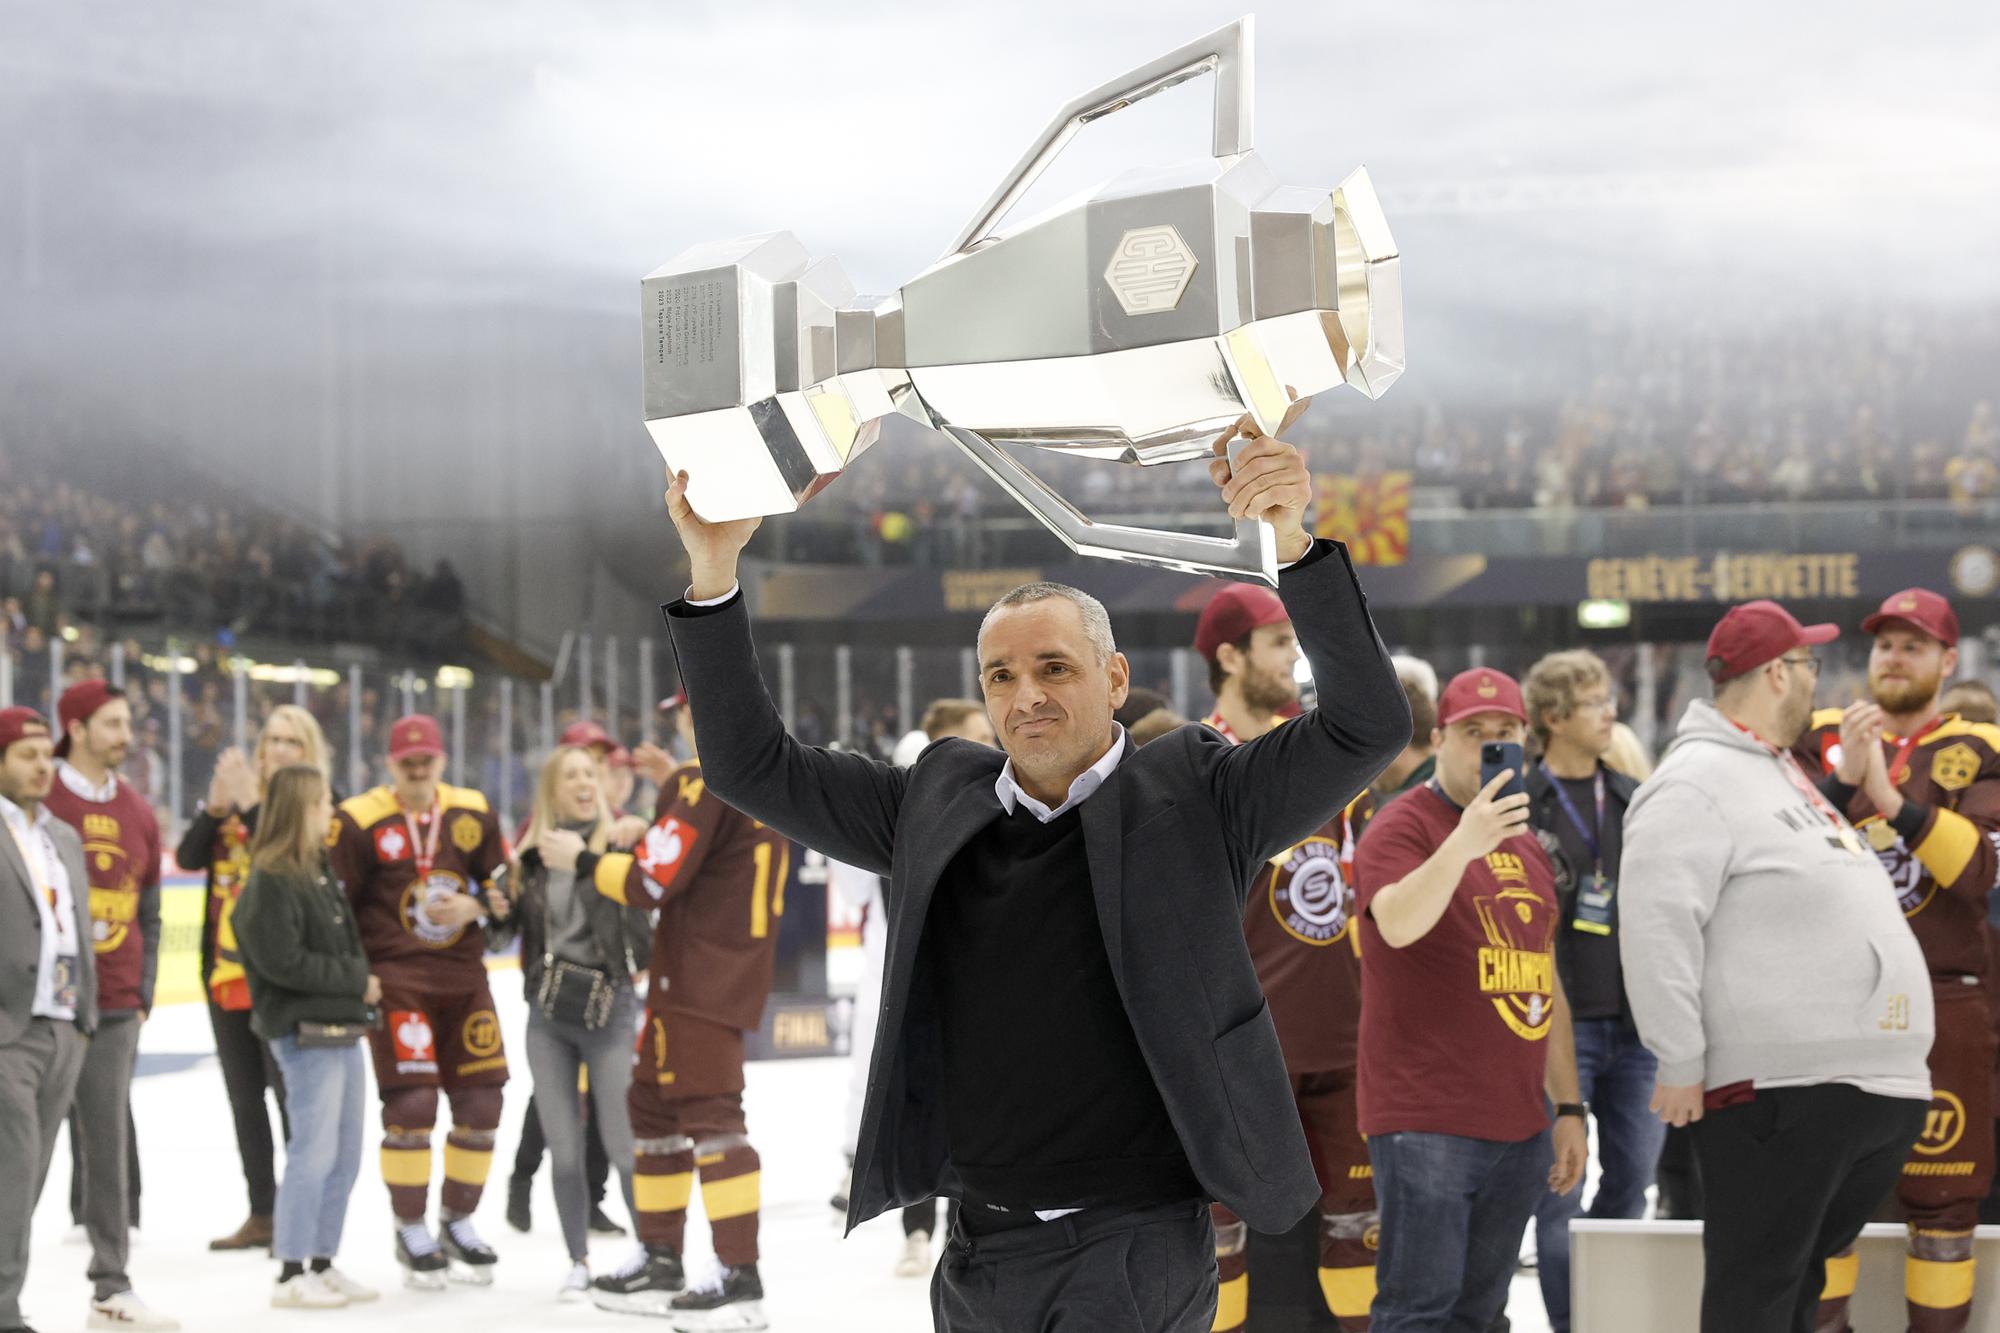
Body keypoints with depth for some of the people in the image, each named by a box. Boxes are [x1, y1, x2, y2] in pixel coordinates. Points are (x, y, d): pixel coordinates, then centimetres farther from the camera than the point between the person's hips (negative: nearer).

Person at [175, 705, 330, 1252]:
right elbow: (188, 857, -3)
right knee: (244, 1095, 12)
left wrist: (249, 806, -25)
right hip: (227, 970, 6)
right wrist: (215, 807, -17)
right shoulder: (233, 798, 9)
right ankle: (262, 1215, 22)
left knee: (290, 1092, -7)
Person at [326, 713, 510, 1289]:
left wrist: (474, 907, -10)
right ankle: (410, 1231, 3)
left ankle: (457, 1221, 23)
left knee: (481, 1101, 4)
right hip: (394, 977, -5)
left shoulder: (474, 813, 7)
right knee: (411, 1101, -13)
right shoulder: (358, 821, -6)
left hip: (463, 975, 5)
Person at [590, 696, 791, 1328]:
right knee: (655, 1103, 18)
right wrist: (674, 783, 25)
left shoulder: (704, 783, -16)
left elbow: (653, 877, -19)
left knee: (709, 1116, -11)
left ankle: (741, 1279, -14)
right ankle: (661, 1263, 24)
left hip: (698, 977, -10)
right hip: (739, 969, 10)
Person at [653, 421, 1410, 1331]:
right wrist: (713, 569, 3)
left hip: (1135, 1250, -5)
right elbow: (753, 765, 14)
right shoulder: (937, 808, 11)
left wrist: (1293, 546, -23)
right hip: (978, 1254, 5)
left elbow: (1367, 727, -9)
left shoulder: (1192, 802, 1)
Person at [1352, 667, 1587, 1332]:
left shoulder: (1527, 846, 20)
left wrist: (1568, 1108, 20)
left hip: (1519, 1128, 7)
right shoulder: (1403, 826, -4)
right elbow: (1398, 924, -24)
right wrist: (1466, 842, -36)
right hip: (1426, 1126, -7)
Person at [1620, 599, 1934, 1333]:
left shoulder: (1787, 776, 23)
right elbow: (1657, 927, -18)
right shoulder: (1697, 783, -9)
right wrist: (1681, 1064, -20)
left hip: (1877, 1089, 10)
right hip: (1777, 1088, -10)